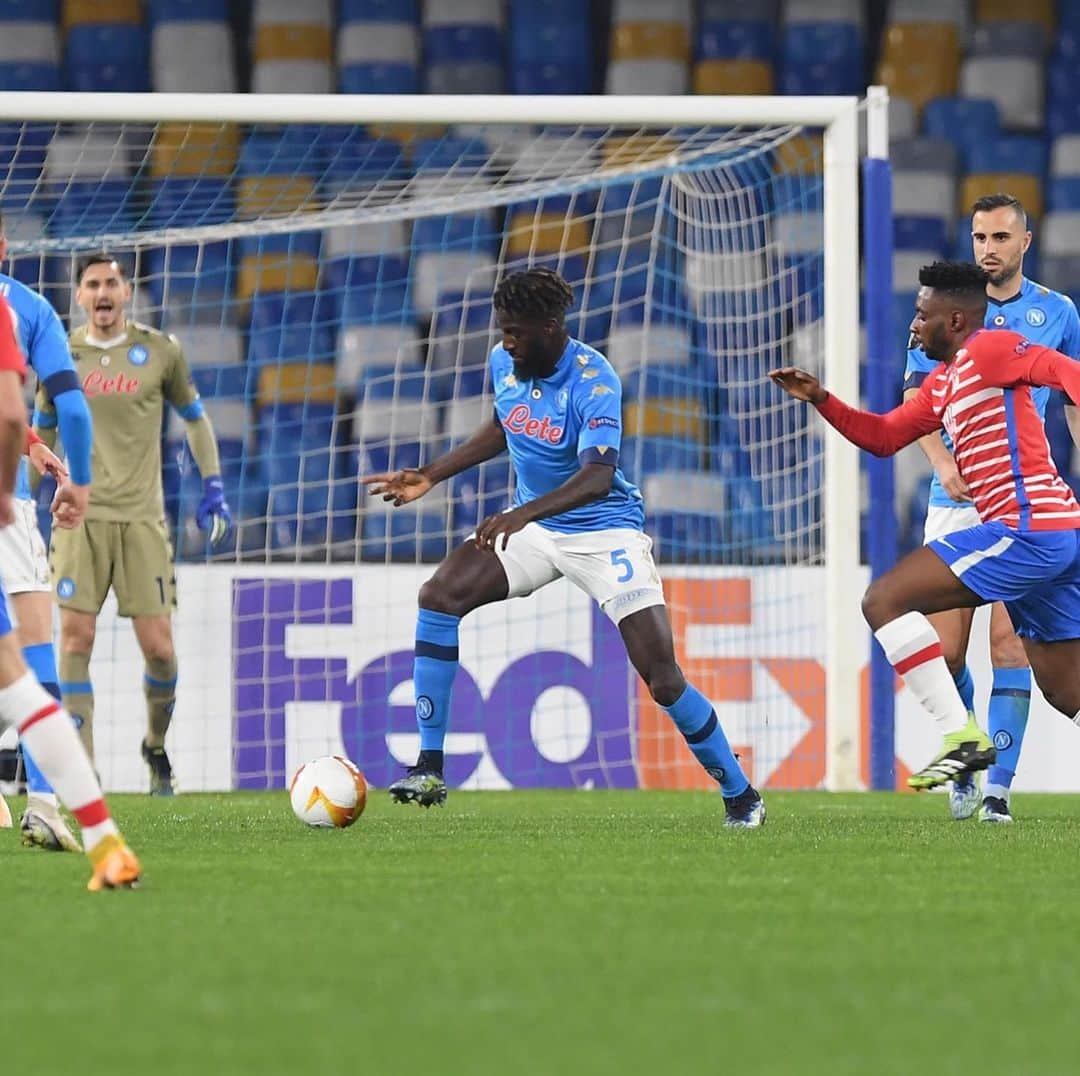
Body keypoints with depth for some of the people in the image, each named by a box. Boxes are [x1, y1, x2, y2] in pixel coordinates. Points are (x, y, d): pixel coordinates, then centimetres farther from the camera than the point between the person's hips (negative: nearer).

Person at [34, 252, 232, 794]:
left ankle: (156, 746, 23)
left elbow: (194, 418, 16)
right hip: (80, 515, 0)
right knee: (75, 637, -11)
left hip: (141, 516, 0)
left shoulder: (160, 351, 2)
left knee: (158, 648, -4)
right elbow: (41, 432, 17)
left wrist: (213, 491, 10)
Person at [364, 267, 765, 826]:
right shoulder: (503, 362, -3)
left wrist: (523, 515, -50)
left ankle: (741, 796, 6)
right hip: (530, 525, 6)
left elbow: (597, 476, -37)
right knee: (440, 594, -17)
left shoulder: (594, 382, -24)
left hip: (604, 531, -6)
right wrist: (429, 476, 14)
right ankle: (429, 769, -13)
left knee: (663, 678, -15)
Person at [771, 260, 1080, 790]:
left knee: (884, 600, -11)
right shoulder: (942, 381, 23)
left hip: (1027, 528, -10)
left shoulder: (989, 350, -5)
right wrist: (820, 400, 19)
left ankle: (962, 736, -16)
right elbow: (884, 436, 30)